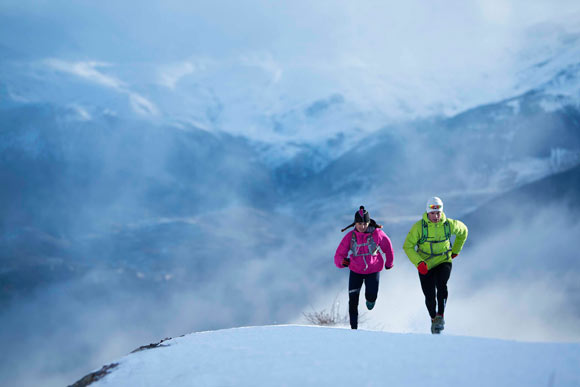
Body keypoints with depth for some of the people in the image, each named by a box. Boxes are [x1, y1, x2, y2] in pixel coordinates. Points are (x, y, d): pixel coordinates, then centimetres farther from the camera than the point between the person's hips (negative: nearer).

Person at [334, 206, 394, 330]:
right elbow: (339, 255, -12)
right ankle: (354, 327, 8)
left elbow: (387, 246, 4)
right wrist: (343, 262, -35)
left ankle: (370, 300, 25)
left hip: (373, 270, -1)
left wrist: (389, 262, 17)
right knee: (353, 301, -7)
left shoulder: (377, 233, -15)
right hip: (355, 271, 1)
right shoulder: (350, 236, -14)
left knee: (371, 296, -15)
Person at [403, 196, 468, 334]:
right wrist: (419, 263, -22)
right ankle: (433, 319, 29)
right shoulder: (419, 226, -16)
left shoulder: (449, 224, -10)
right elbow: (408, 246, -11)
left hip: (444, 262, 0)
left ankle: (440, 316, -21)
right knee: (430, 296, 2)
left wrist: (455, 251, 14)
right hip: (425, 265, 0)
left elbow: (463, 231, 13)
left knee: (441, 284, -29)